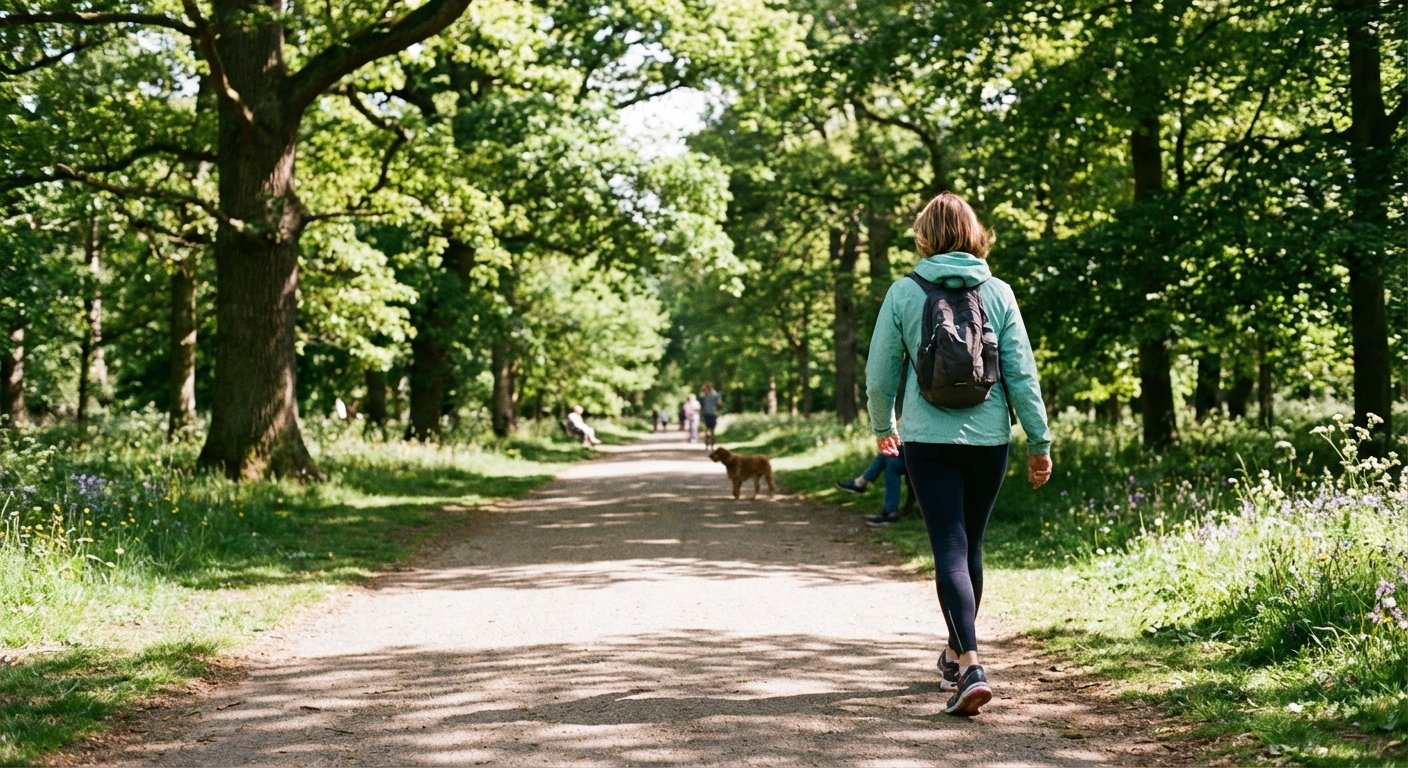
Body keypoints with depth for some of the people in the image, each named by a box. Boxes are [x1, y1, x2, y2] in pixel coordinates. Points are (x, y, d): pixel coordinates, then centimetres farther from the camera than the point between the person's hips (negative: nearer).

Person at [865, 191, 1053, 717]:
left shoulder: (904, 293, -2)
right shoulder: (998, 293, 1)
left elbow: (880, 374, 3)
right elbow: (1022, 373, -1)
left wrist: (882, 428, 21)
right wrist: (1040, 443, 6)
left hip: (928, 439, -2)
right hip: (989, 438, 2)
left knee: (950, 551, -4)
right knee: (971, 547, 17)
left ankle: (970, 666, -20)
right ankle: (957, 653, 33)